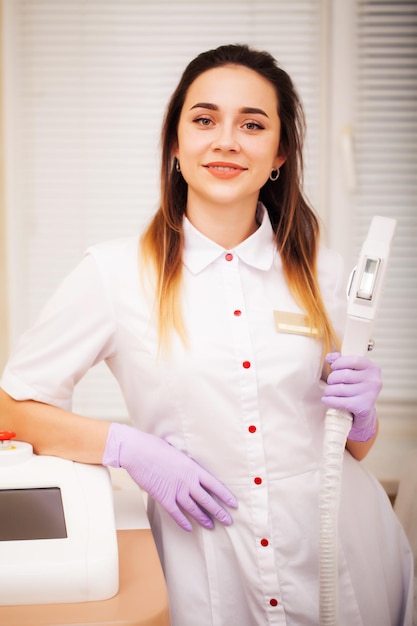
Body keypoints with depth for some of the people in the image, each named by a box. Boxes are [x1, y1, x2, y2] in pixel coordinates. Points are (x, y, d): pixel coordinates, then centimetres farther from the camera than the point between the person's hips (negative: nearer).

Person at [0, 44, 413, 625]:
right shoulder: (116, 272, -9)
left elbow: (353, 447, 11)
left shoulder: (319, 271, 1)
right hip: (208, 570, -2)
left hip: (341, 552, 3)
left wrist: (361, 411, -11)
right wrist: (129, 447, -16)